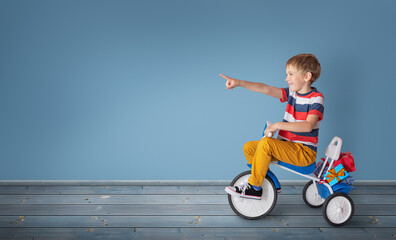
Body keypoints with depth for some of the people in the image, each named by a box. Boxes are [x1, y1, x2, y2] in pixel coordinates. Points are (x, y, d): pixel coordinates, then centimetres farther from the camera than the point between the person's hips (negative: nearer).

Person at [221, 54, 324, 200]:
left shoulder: (316, 98, -11)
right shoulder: (291, 93, 9)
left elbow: (308, 126, -25)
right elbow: (266, 89, -1)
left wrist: (278, 125, -28)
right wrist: (239, 83, -12)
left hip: (305, 151, -8)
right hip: (287, 146, 8)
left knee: (266, 143, -29)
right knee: (249, 147, 3)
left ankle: (254, 188, -18)